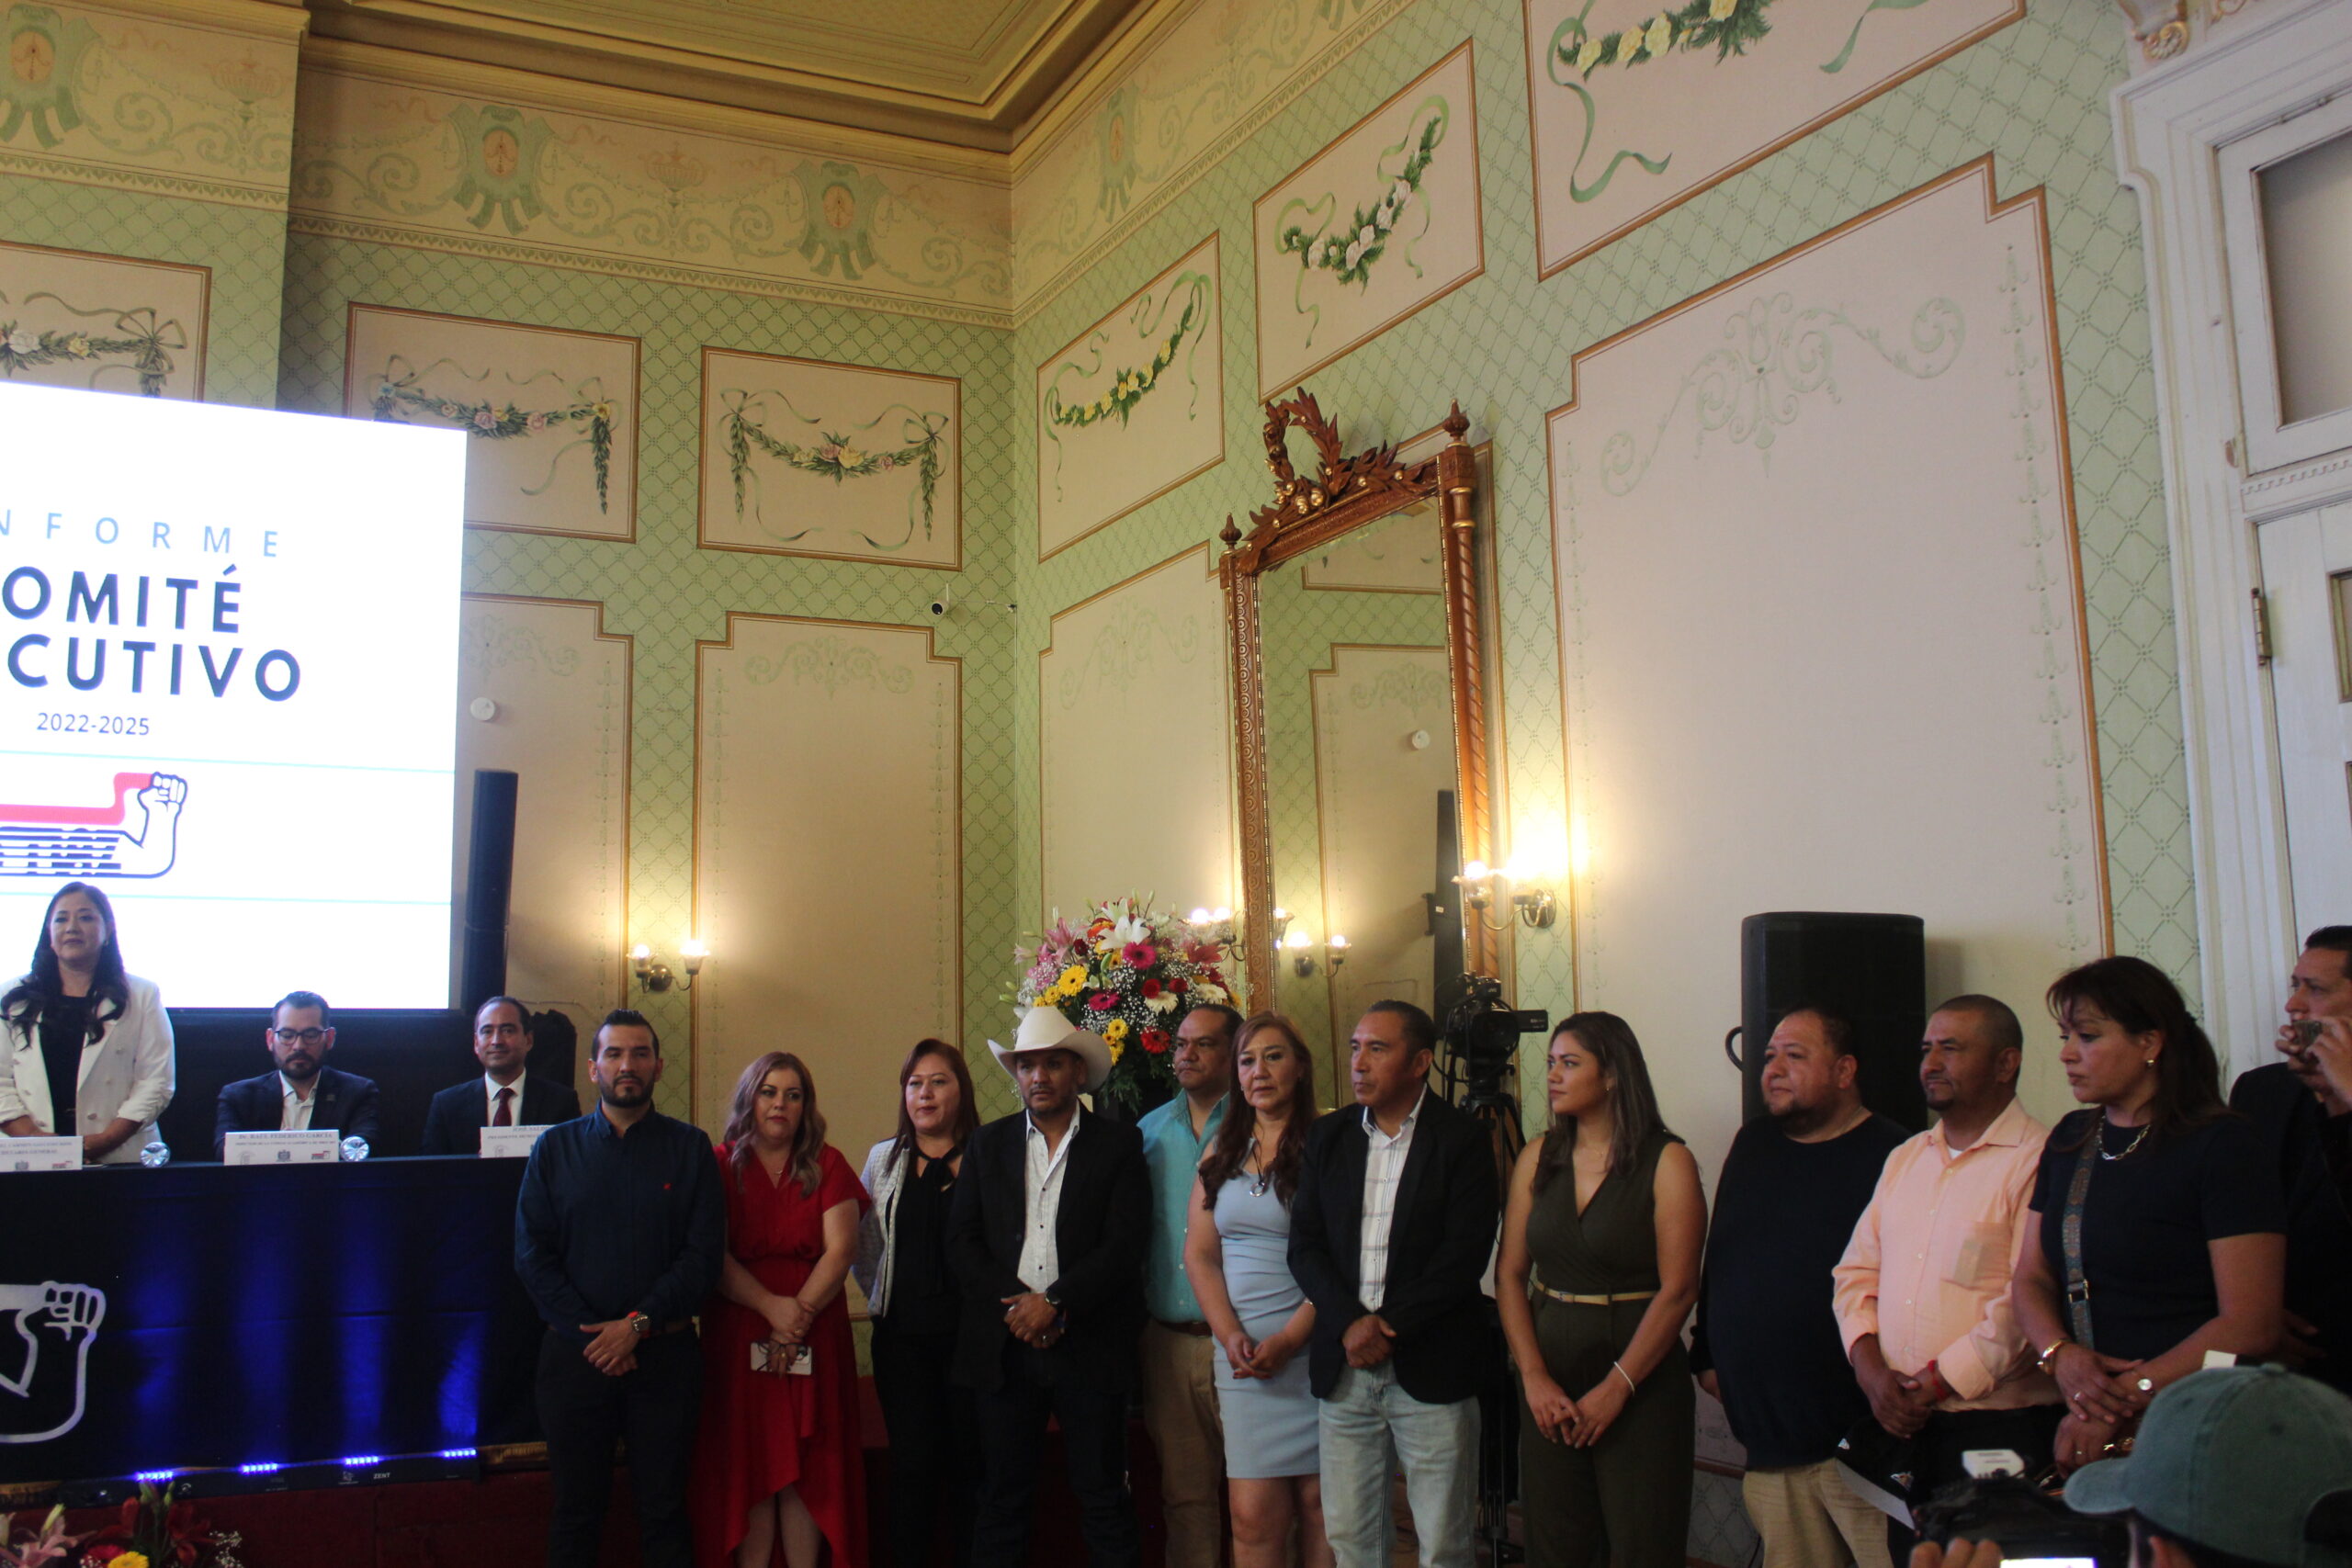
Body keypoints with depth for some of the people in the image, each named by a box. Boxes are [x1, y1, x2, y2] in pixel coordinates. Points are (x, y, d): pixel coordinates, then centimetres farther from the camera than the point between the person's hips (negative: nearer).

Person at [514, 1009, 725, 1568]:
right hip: (576, 1353, 1)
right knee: (575, 1513, 9)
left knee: (664, 1512, 5)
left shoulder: (690, 1148, 3)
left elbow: (704, 1253, -4)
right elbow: (532, 1255, 1)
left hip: (663, 1353, -1)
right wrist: (589, 1334, -9)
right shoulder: (555, 1148, 7)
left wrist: (638, 1323, -14)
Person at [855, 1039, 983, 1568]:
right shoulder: (883, 1160, 12)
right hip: (902, 1335, 3)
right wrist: (884, 1295, 12)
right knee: (911, 1464, 4)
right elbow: (861, 1246, 18)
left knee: (970, 1464, 4)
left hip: (970, 1331, -2)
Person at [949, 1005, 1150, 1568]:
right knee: (1002, 1495, 8)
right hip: (1005, 1346, 2)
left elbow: (1124, 1243, -7)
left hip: (1089, 1346, -2)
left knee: (1103, 1496, 3)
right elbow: (962, 1238, 4)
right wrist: (1013, 1304, -10)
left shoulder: (1119, 1145, 3)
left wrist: (1054, 1301, -16)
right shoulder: (988, 1144, 11)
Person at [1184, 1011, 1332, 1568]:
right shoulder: (1221, 1152, 14)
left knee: (1319, 1500, -1)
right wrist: (1231, 1337, -3)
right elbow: (1199, 1254, 11)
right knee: (1254, 1515, -1)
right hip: (1242, 1353, 4)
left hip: (1312, 1348, -3)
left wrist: (1289, 1340, -14)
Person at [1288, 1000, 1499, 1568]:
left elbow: (1464, 1255, -11)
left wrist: (1388, 1328, -15)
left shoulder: (1463, 1141, -4)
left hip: (1431, 1369, -4)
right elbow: (1305, 1245, 5)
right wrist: (1350, 1324, -11)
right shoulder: (1327, 1137, 9)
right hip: (1344, 1365, 4)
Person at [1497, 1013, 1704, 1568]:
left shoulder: (1667, 1162, -6)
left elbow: (1678, 1289, -11)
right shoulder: (1537, 1158, 7)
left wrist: (1617, 1387, -14)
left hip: (1641, 1383, -4)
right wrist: (1534, 1377, -5)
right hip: (1550, 1381, 4)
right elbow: (1510, 1276, 6)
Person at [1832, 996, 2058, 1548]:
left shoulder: (2039, 1160, -9)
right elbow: (1856, 1271, 14)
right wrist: (1870, 1367, -3)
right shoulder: (1904, 1159, 16)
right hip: (1898, 1425, 6)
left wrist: (1939, 1382, -14)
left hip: (1998, 1425, -6)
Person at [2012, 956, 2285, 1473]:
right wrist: (2062, 1356, -8)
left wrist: (2128, 1396, -16)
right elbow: (2031, 1278, 13)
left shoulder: (2223, 1146, -7)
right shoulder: (2070, 1139, 13)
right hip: (2087, 1426, 5)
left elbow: (2250, 1325, -13)